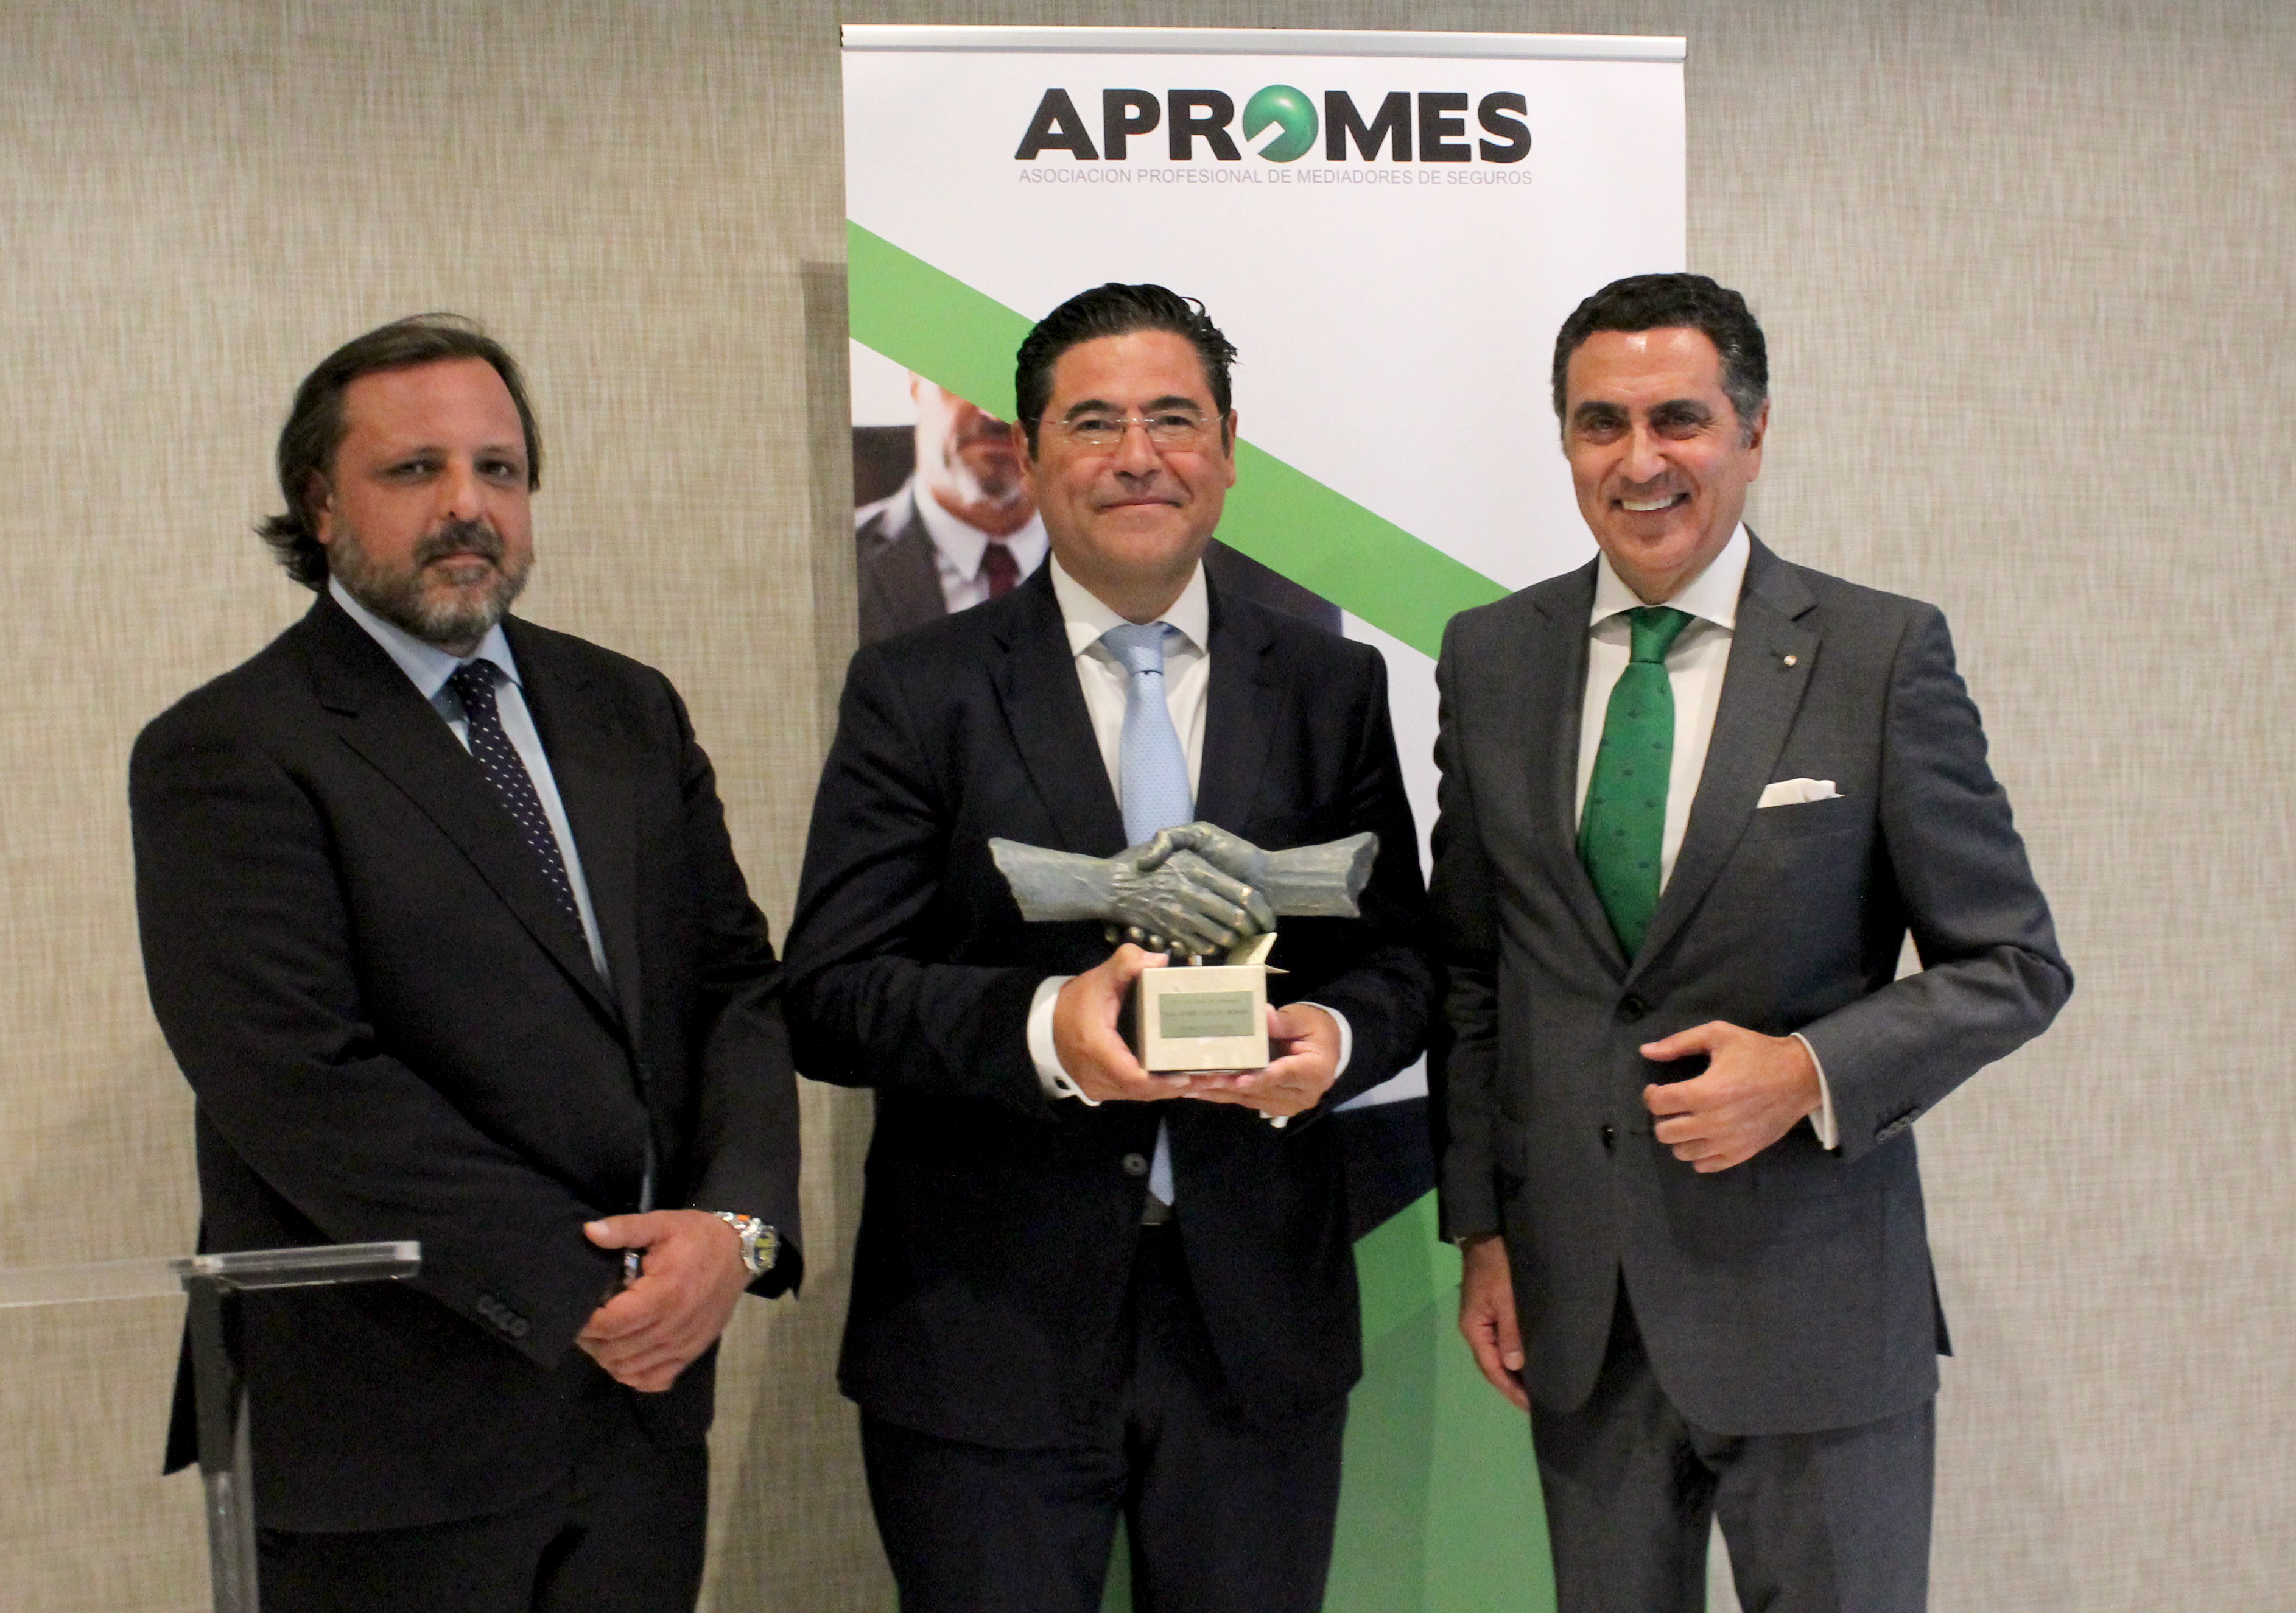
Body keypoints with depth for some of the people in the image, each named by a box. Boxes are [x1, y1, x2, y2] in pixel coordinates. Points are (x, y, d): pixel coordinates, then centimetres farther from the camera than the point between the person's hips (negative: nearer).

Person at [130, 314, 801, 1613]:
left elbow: (742, 985, 8)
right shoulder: (224, 755, -7)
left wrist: (737, 1223, -10)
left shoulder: (630, 714, 12)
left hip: (647, 1392, 5)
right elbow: (302, 1082, -16)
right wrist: (577, 1292, -16)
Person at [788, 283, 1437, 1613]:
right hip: (985, 1328, -2)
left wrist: (1337, 1037, -15)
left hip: (1258, 1318, 2)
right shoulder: (918, 693, -1)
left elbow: (1401, 957, 8)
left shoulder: (1330, 688, 7)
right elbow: (829, 997, -7)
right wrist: (1039, 1027, -25)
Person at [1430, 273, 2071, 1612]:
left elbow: (2015, 963, -3)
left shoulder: (1883, 657, -6)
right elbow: (1470, 967, 10)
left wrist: (1815, 1073, -18)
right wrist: (1480, 1229, 6)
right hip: (1573, 1300, 3)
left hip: (1813, 1299, -3)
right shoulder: (1491, 659, 4)